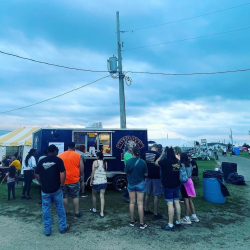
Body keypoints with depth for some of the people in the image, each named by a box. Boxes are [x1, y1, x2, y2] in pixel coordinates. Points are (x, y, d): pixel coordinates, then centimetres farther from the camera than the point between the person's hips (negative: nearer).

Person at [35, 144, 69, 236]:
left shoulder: (41, 161, 2)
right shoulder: (58, 160, -6)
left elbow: (36, 174, 3)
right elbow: (63, 172, -15)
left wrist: (41, 182, 14)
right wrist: (62, 183, -4)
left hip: (45, 189, 2)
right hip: (56, 188, -1)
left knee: (46, 209, 12)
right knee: (60, 208, 13)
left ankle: (47, 230, 21)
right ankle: (63, 227, 23)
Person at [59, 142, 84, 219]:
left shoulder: (60, 155, 3)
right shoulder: (78, 155, -5)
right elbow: (81, 168, -7)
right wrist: (79, 176, 10)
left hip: (63, 180, 2)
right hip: (74, 180, -2)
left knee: (64, 197, 13)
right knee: (75, 197, 9)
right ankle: (77, 213, 15)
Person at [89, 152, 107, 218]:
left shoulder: (95, 162, -8)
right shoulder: (105, 163, 3)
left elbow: (93, 172, -10)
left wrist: (91, 180, -3)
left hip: (96, 181, -3)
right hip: (104, 182, 3)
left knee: (94, 195, 19)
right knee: (102, 196, 3)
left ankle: (94, 209, 34)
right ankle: (102, 212, -2)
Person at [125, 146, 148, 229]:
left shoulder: (128, 162, -12)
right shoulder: (143, 162, -14)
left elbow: (126, 172, 0)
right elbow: (146, 174, -7)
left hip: (131, 184, 2)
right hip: (140, 184, -1)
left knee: (132, 202, 13)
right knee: (140, 203, 5)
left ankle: (132, 221, 25)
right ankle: (142, 223, 12)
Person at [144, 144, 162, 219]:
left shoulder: (145, 154, 0)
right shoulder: (158, 155, -12)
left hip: (148, 176, 5)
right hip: (156, 177, -5)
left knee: (148, 194, 18)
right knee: (156, 195, 3)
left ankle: (146, 210, 30)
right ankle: (155, 214, 8)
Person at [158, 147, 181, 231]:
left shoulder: (165, 161, -16)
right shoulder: (177, 161, 0)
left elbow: (157, 163, -1)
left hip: (168, 185, -6)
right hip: (177, 184, 6)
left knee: (170, 203, -3)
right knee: (177, 202, 14)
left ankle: (170, 225, 4)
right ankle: (178, 222, 26)